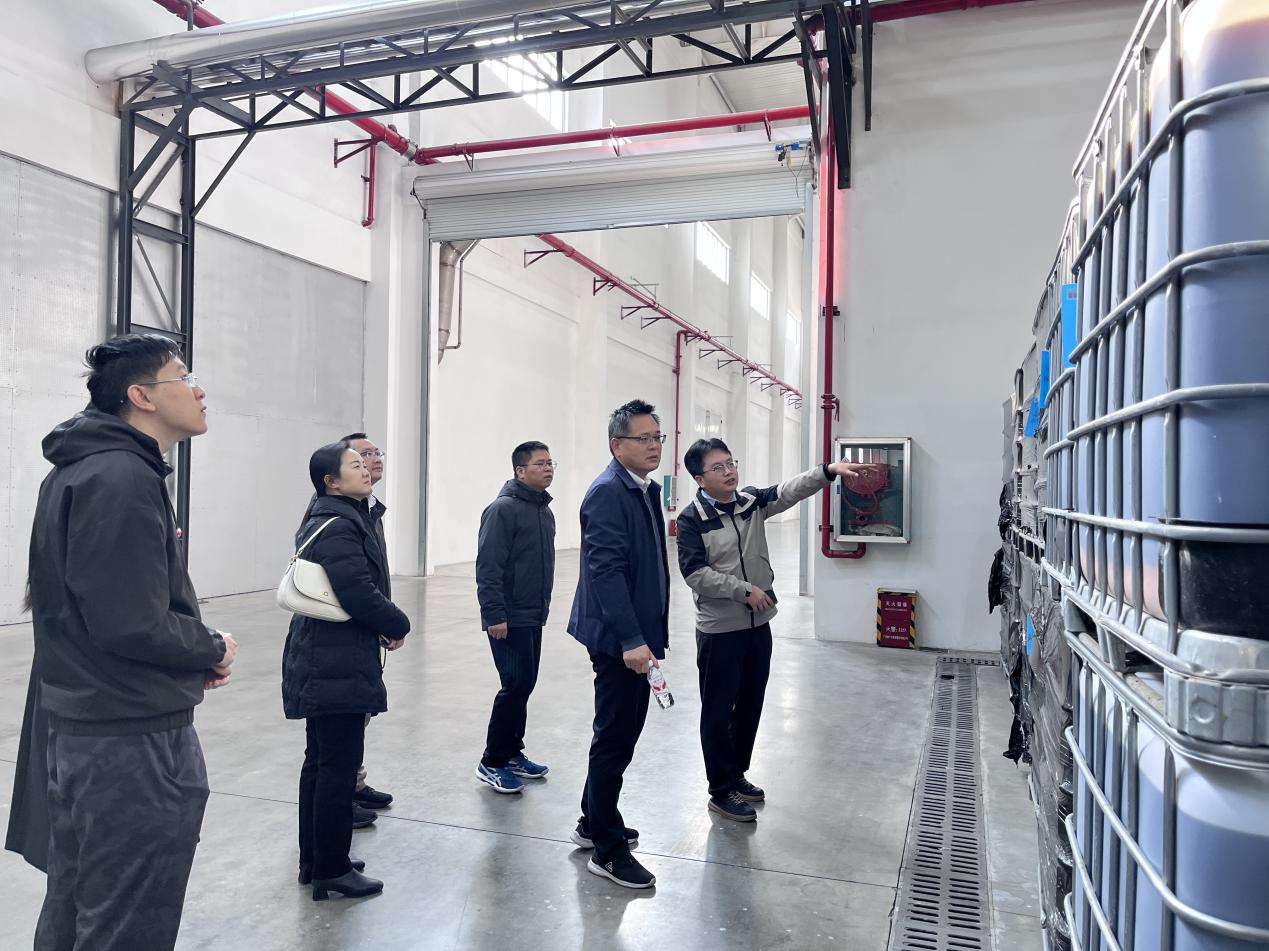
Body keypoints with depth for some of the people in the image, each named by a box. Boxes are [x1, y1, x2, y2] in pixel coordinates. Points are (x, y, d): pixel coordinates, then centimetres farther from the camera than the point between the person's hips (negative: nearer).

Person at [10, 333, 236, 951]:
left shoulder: (79, 471, 12)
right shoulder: (123, 479, -20)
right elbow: (134, 626, -27)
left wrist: (194, 654, 5)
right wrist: (214, 650, -9)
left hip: (77, 728, 10)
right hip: (134, 740, -10)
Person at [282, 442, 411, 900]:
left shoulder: (329, 520, 14)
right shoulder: (339, 528, -19)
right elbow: (361, 595, -24)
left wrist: (382, 625, 4)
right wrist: (398, 626, -8)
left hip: (322, 663, 11)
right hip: (339, 667, -11)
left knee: (321, 762, 18)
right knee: (339, 767, 0)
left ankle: (314, 861, 31)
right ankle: (332, 870, 12)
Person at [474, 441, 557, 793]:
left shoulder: (544, 510, 12)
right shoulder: (504, 509, -15)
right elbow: (488, 567, -19)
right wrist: (494, 615, -22)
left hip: (533, 617, 9)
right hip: (509, 619, -9)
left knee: (524, 685, 14)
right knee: (515, 685, -7)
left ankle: (512, 752, 27)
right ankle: (492, 763, 7)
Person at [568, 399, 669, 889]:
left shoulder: (646, 490, 13)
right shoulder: (608, 493, -17)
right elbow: (606, 570, -24)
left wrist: (647, 636, 18)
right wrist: (630, 640, -27)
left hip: (638, 634, 9)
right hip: (619, 638, -9)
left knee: (622, 733, 19)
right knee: (616, 737, 1)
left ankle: (594, 821, 35)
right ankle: (607, 849, 15)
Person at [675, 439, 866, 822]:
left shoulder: (751, 501, 3)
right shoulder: (692, 518, -12)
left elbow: (789, 491, -10)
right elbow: (695, 574, -19)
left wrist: (827, 471, -26)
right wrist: (744, 591, -19)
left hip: (758, 624, 6)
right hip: (719, 629, -6)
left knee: (750, 706, 18)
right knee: (718, 712, 5)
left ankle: (737, 775, 36)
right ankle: (722, 791, 18)